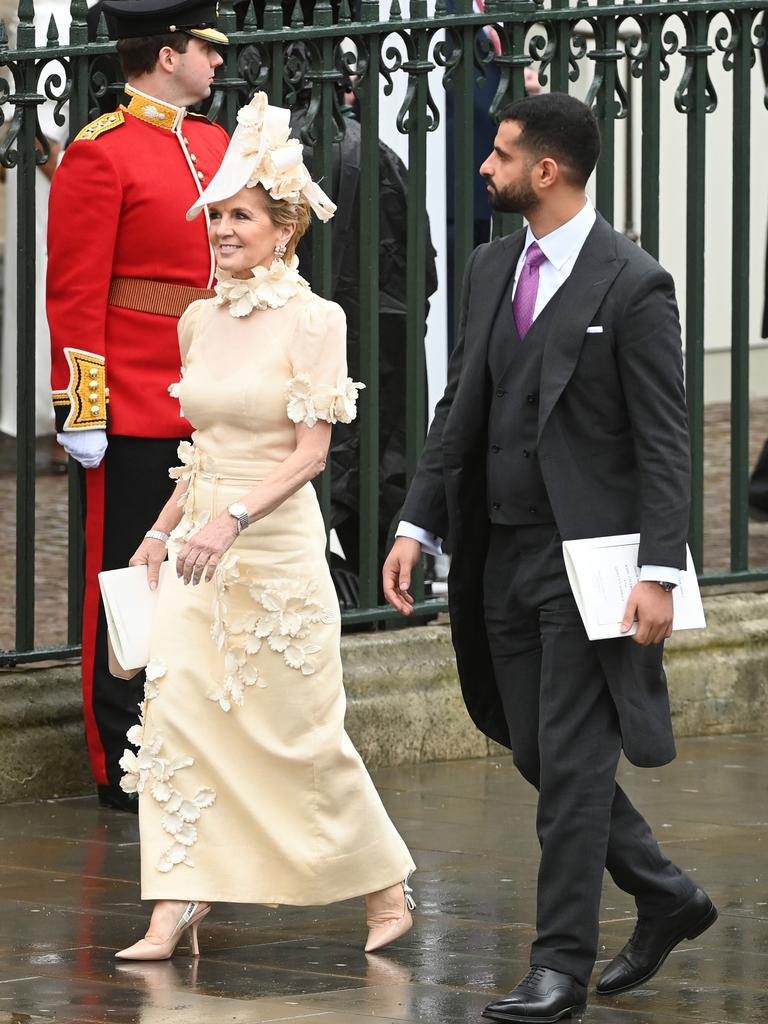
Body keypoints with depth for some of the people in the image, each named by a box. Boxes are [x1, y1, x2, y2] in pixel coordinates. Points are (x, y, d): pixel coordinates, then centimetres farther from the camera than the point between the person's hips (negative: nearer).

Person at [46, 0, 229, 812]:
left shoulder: (216, 144, 12)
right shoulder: (101, 153, -11)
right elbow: (74, 296, -12)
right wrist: (83, 412, -15)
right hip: (138, 416, -7)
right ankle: (123, 766, 9)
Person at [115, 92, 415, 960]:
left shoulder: (313, 320, -10)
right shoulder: (199, 320, 9)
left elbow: (310, 451, -15)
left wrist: (233, 518, -26)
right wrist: (164, 528, 21)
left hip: (277, 545, -6)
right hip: (200, 548, 6)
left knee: (297, 730, 2)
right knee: (176, 715, -5)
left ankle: (386, 892, 19)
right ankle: (176, 910, -5)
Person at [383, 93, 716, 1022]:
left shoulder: (632, 286, -11)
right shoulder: (491, 268, 9)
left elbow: (663, 443, -13)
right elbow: (459, 409, 14)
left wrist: (659, 571, -19)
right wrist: (416, 526, 6)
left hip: (587, 557, -7)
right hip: (502, 553, 7)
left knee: (572, 763, -5)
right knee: (537, 754, 12)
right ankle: (666, 897, 29)